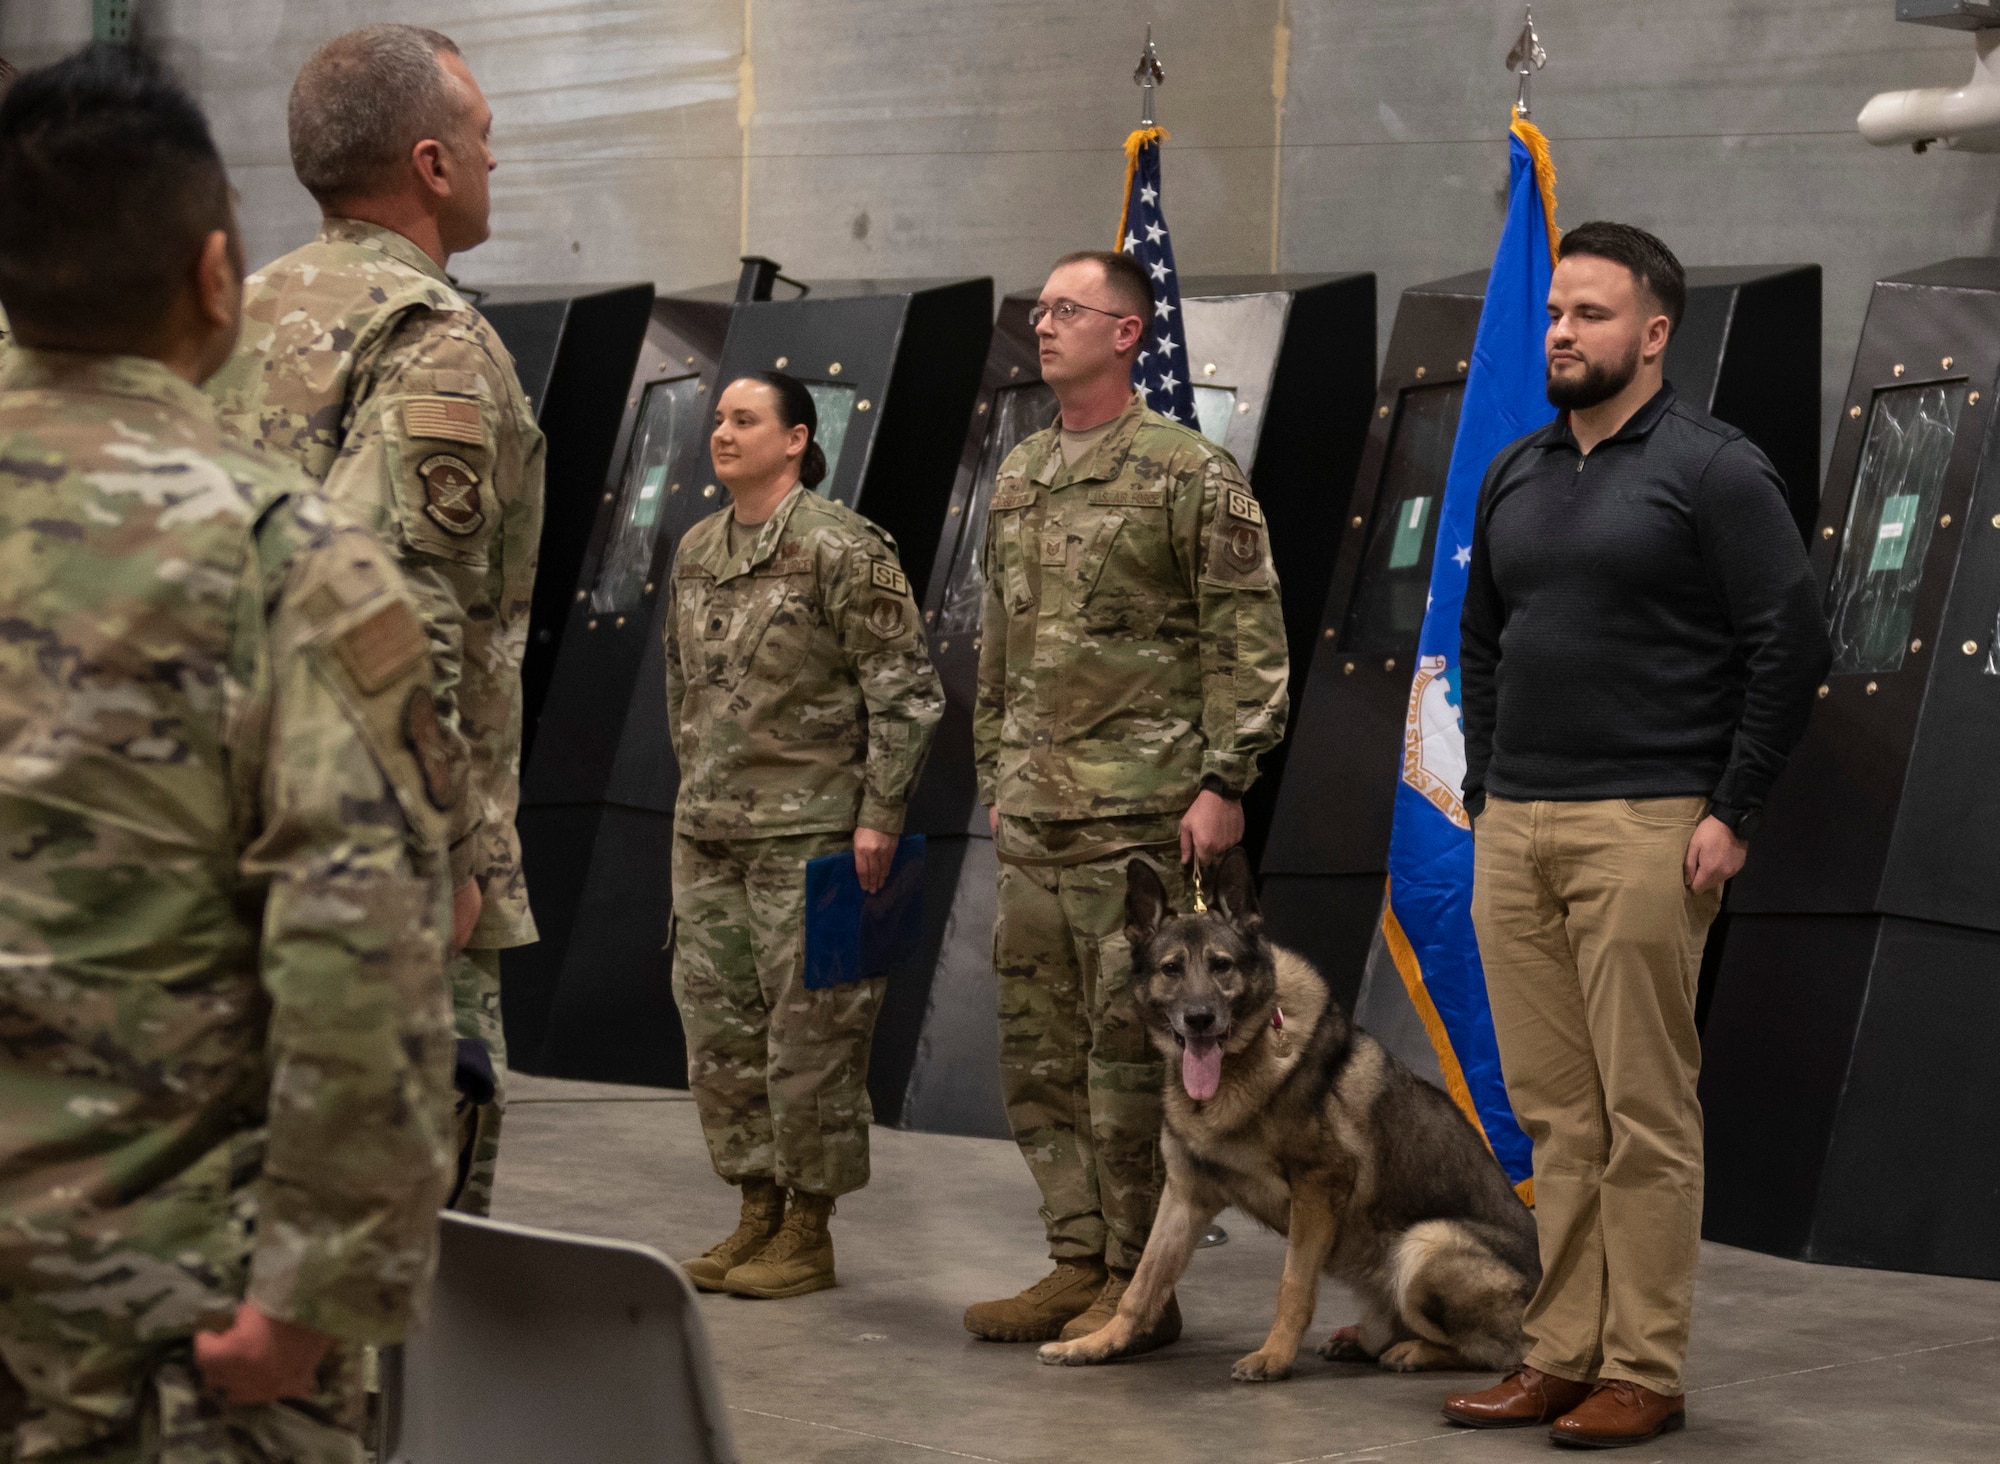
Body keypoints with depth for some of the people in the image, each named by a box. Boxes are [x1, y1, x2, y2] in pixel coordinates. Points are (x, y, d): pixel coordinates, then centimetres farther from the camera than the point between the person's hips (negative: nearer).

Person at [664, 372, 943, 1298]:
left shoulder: (843, 550, -10)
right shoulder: (696, 552, 12)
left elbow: (906, 691, -11)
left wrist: (878, 815, -14)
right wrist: (693, 789, 18)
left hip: (809, 831, -7)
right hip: (709, 832, 8)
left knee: (810, 1033, -2)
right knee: (719, 1030, 10)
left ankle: (809, 1234, 8)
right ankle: (758, 1214, 22)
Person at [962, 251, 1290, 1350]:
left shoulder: (1191, 474, -6)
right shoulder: (1017, 477, 16)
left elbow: (1249, 640, -9)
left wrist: (1223, 783, -14)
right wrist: (995, 776, 20)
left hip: (1142, 817, -7)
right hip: (1033, 819, 7)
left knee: (1132, 1052, -4)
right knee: (1038, 1051, 10)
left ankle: (1139, 1282, 4)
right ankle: (1078, 1262, 19)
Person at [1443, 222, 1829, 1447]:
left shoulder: (1713, 470, -6)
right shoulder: (1516, 476, 16)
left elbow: (1792, 645, -9)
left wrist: (1733, 814, -12)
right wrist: (1484, 796, 15)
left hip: (1645, 833, -7)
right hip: (1514, 837, 7)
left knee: (1645, 1116, -3)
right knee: (1557, 1115, 9)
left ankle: (1643, 1372, 3)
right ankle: (1562, 1356, 15)